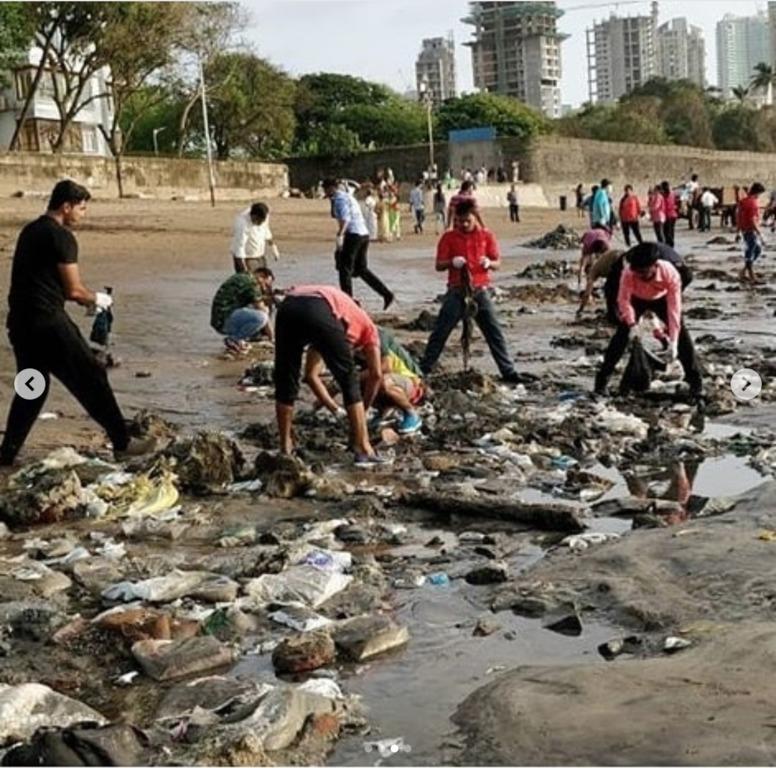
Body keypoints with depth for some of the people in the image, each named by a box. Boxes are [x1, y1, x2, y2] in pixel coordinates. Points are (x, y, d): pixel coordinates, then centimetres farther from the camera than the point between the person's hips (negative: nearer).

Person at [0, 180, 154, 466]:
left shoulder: (31, 231, 17)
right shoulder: (61, 236, -11)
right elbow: (73, 290, -13)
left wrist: (85, 300, 20)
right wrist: (96, 299, 8)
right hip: (47, 321, -9)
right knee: (91, 379, 0)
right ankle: (122, 443, 6)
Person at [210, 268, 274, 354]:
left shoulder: (242, 278, 20)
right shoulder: (251, 282, -9)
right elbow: (262, 310, -9)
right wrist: (271, 338, -2)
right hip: (224, 319, -10)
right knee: (260, 317, -26)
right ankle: (233, 340, -11)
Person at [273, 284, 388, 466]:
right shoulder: (366, 324, 34)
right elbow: (376, 375, 28)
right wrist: (363, 409, 40)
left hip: (287, 306, 5)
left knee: (285, 382, 21)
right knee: (349, 382, 12)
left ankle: (285, 449, 25)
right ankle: (363, 450, 12)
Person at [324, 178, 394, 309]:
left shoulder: (340, 197, -7)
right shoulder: (348, 196, 23)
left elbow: (345, 217, -22)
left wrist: (340, 235, -33)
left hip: (353, 234, -10)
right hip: (364, 234, 10)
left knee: (344, 268, 0)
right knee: (361, 268, 15)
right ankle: (386, 294, 9)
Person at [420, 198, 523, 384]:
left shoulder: (486, 236, 3)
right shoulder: (449, 238, 2)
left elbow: (497, 263, 6)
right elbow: (439, 265, 1)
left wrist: (489, 263, -18)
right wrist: (451, 262, -20)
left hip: (480, 291, 1)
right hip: (456, 292, 0)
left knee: (495, 332, 0)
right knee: (440, 332, 0)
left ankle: (508, 372, 5)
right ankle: (423, 369, 8)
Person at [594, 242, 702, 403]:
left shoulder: (670, 274, -39)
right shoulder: (628, 272, -38)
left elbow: (674, 309, -35)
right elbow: (624, 300, -23)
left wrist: (673, 342, -38)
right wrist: (631, 324, -38)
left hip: (662, 299, 0)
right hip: (636, 299, 0)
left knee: (682, 337, -10)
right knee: (621, 335, -13)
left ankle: (696, 386, -2)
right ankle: (602, 380, -3)